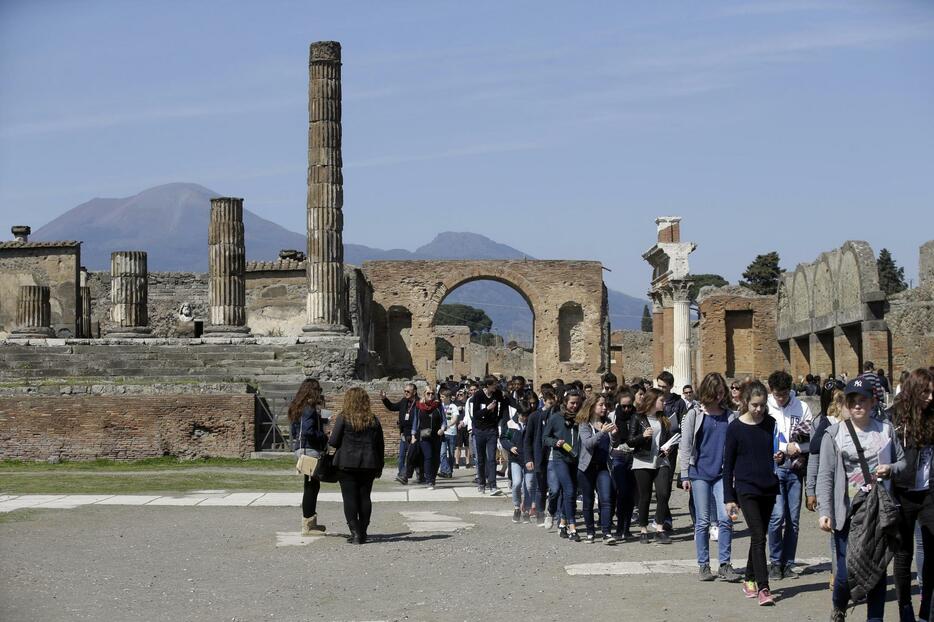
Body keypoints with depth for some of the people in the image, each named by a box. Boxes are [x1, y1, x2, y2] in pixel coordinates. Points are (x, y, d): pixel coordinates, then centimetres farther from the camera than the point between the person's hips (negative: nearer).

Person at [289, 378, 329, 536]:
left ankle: (311, 522, 25)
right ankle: (307, 526, 0)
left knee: (312, 486, 17)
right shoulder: (310, 409, -16)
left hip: (300, 448, 10)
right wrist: (325, 437, -10)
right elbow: (308, 432, -24)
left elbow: (293, 430, 17)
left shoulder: (297, 408, 13)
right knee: (312, 486, -3)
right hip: (310, 449, -10)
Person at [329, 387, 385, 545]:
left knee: (349, 497, -1)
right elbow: (380, 445, 9)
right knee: (365, 496, 9)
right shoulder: (373, 420, 7)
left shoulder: (343, 418, -6)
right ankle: (363, 533, 12)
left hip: (347, 463, -4)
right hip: (368, 464, 4)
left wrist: (329, 439, 16)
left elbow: (333, 441, -8)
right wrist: (380, 466, 17)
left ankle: (355, 532, -7)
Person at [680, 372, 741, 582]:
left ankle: (725, 564, 2)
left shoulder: (729, 416, 8)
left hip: (722, 473, 2)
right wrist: (685, 475, -4)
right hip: (699, 472, -1)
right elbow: (686, 445, 1)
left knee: (725, 518, -7)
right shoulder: (694, 413, 2)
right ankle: (703, 565, 12)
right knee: (702, 521, 3)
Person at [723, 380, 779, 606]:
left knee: (758, 537, 11)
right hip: (746, 489, -4)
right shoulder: (735, 428, -7)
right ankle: (763, 588, -11)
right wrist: (729, 498, -5)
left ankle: (750, 579, 26)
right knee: (758, 537, -10)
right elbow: (728, 464, -3)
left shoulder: (770, 424, 3)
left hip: (768, 488, 4)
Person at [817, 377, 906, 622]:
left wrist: (890, 469, -7)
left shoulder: (886, 430, 8)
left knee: (878, 569, 6)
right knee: (846, 571, -2)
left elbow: (903, 462, 16)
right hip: (847, 514, -2)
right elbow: (825, 475, -3)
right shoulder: (834, 434, 0)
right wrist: (824, 511, -12)